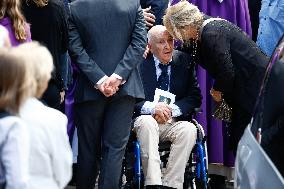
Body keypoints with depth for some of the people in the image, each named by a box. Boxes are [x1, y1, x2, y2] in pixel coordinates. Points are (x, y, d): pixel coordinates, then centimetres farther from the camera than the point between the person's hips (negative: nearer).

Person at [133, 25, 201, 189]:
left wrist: (172, 110, -13)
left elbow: (195, 97, 4)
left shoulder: (184, 61, 8)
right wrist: (151, 107, -23)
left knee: (189, 129, -30)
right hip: (146, 120, -2)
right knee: (147, 122, -36)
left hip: (174, 122, 2)